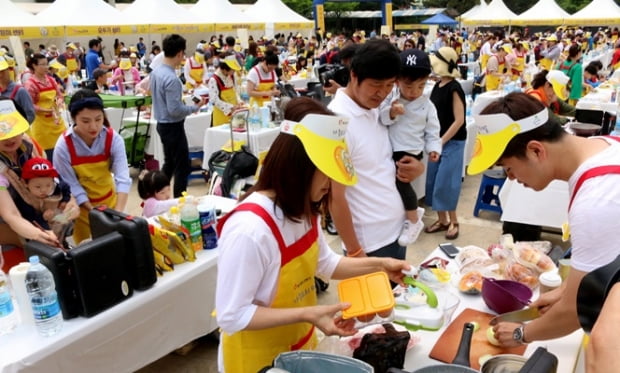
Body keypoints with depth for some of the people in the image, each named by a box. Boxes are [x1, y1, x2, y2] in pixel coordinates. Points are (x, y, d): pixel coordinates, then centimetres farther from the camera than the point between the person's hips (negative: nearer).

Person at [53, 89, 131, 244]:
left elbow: (123, 178, -27)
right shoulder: (63, 146, -24)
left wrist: (118, 212, -38)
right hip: (82, 206, -1)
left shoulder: (113, 139, -21)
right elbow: (71, 186, -19)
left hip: (109, 201, 2)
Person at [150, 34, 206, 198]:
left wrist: (183, 98, 16)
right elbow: (174, 110, -25)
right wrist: (195, 107, -13)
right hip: (173, 126, -10)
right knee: (182, 166, 0)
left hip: (162, 123, 10)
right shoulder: (172, 78, -24)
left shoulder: (156, 72, 4)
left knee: (169, 163, 22)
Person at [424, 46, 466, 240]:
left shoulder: (454, 88, -15)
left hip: (452, 142, -8)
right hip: (438, 140, 8)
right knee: (433, 182, 10)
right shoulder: (437, 86, 7)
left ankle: (453, 222, 14)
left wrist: (442, 141, -18)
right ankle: (442, 220, 24)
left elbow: (459, 120, -18)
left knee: (446, 183, -3)